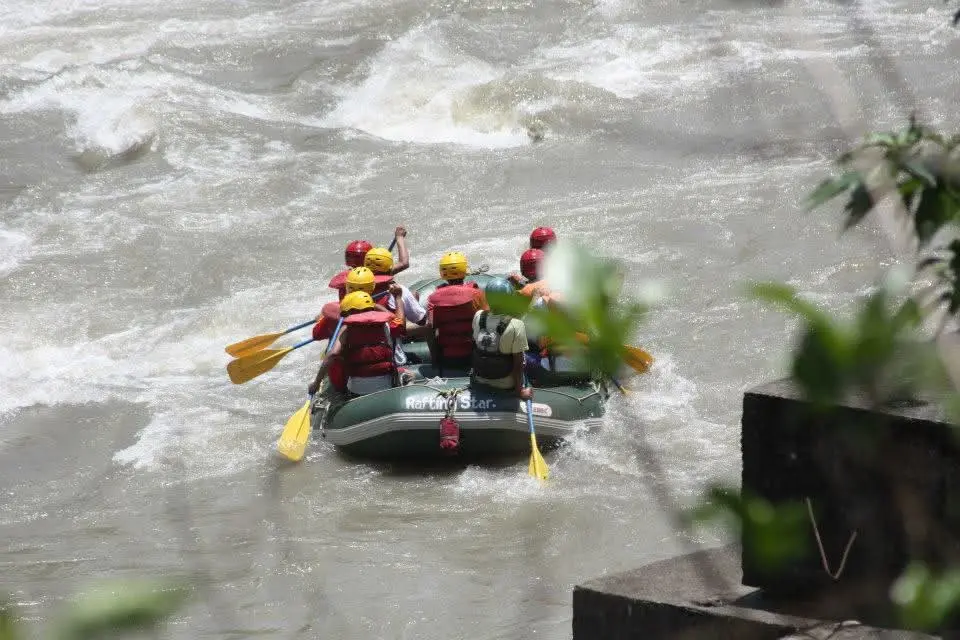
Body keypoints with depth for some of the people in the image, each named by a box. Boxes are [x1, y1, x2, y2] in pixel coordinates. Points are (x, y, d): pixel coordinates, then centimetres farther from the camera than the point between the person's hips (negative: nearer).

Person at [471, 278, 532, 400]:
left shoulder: (478, 317, -15)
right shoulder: (516, 325, -27)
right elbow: (518, 362, -21)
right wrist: (520, 389, -11)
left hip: (479, 380, 5)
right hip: (504, 383, -5)